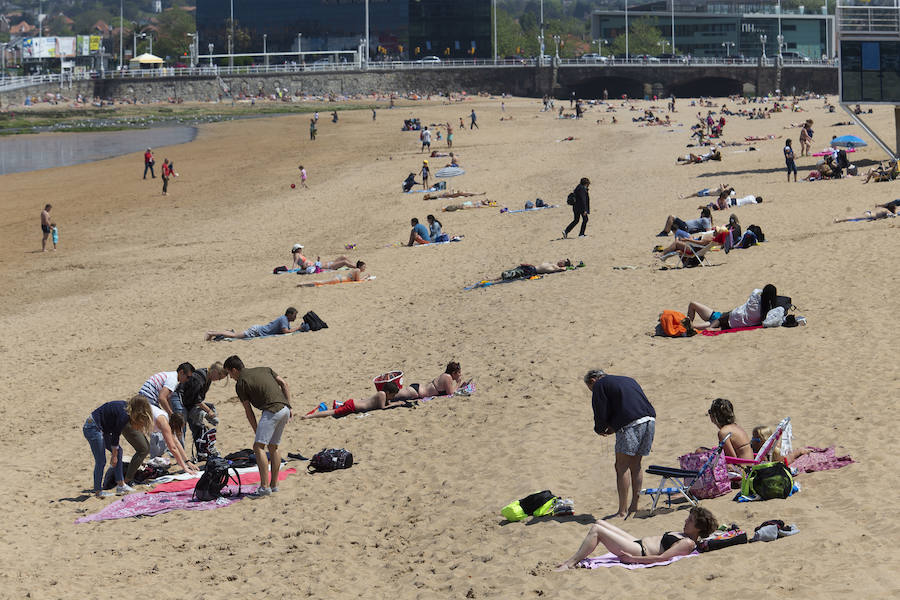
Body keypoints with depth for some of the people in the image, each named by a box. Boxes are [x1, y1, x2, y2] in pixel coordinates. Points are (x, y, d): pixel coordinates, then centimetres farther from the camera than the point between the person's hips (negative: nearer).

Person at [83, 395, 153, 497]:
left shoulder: (125, 407, 5)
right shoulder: (124, 415, -23)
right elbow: (115, 435, -15)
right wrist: (114, 455, -4)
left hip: (100, 428, 10)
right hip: (93, 429, -10)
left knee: (118, 451, 11)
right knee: (101, 461, -6)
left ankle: (120, 485, 12)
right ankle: (98, 491, 4)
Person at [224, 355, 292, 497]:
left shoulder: (240, 384, 5)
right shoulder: (264, 369, 23)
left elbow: (249, 412, 6)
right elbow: (284, 384, 15)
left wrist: (257, 433, 12)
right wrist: (289, 408, 14)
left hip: (272, 410, -8)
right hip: (285, 408, 8)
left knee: (259, 447, -9)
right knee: (273, 447, 18)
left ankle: (265, 487, -18)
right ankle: (274, 485, 22)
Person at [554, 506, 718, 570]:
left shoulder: (688, 543, -16)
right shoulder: (683, 534, 14)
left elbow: (662, 558, -23)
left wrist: (633, 558, -23)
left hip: (640, 552, -10)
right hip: (638, 543, 10)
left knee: (596, 530, -14)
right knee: (599, 523, 10)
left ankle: (569, 564, -9)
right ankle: (574, 559, 8)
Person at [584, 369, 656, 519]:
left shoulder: (599, 385, 10)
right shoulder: (628, 380, 32)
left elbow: (600, 414, 1)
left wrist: (600, 430, 22)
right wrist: (613, 427, 26)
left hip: (630, 423, -7)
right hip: (650, 420, 7)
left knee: (622, 466, -2)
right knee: (635, 464, 16)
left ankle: (622, 511, -6)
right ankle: (634, 507, 17)